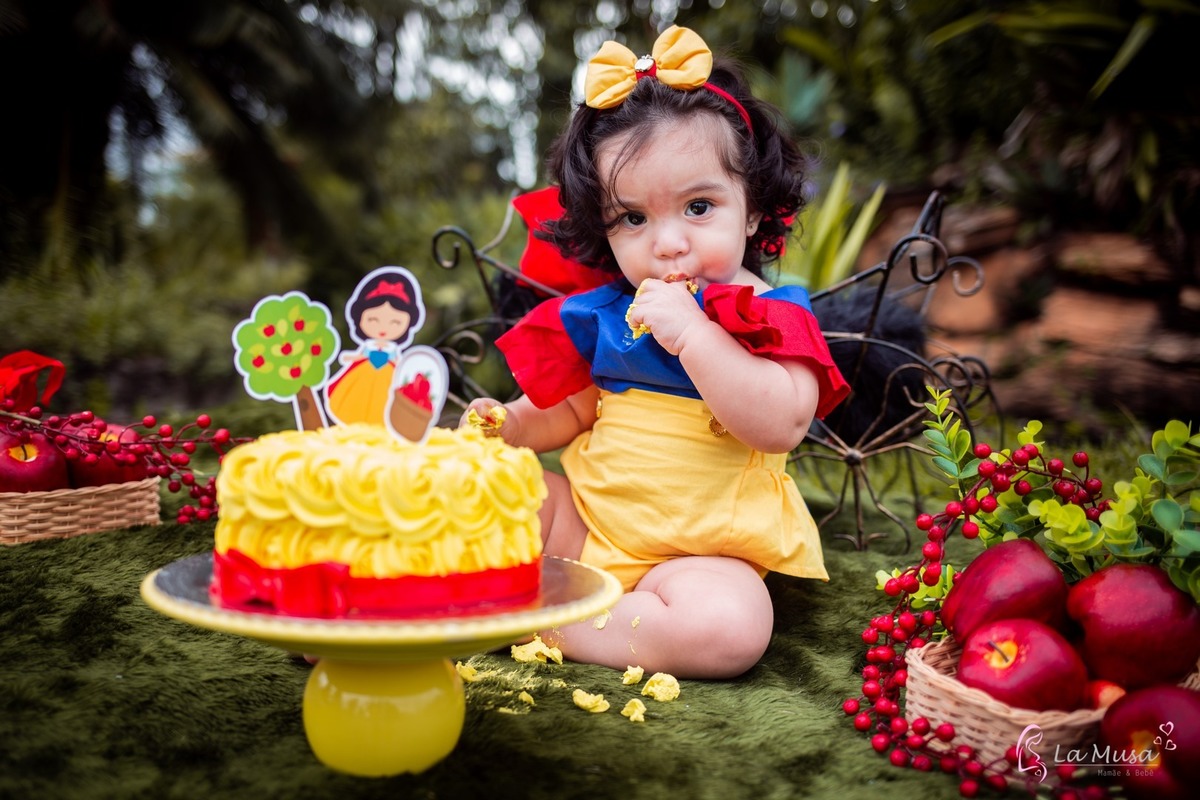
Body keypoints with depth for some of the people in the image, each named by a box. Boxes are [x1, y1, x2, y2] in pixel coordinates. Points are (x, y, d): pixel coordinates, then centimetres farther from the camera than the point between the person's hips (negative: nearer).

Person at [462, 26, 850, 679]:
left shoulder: (771, 314, -9)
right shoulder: (604, 314, 3)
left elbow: (782, 425, -26)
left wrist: (689, 332, -29)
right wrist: (512, 424, -5)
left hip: (703, 545, -4)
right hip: (587, 520, 4)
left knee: (731, 629, -33)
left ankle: (532, 615, -20)